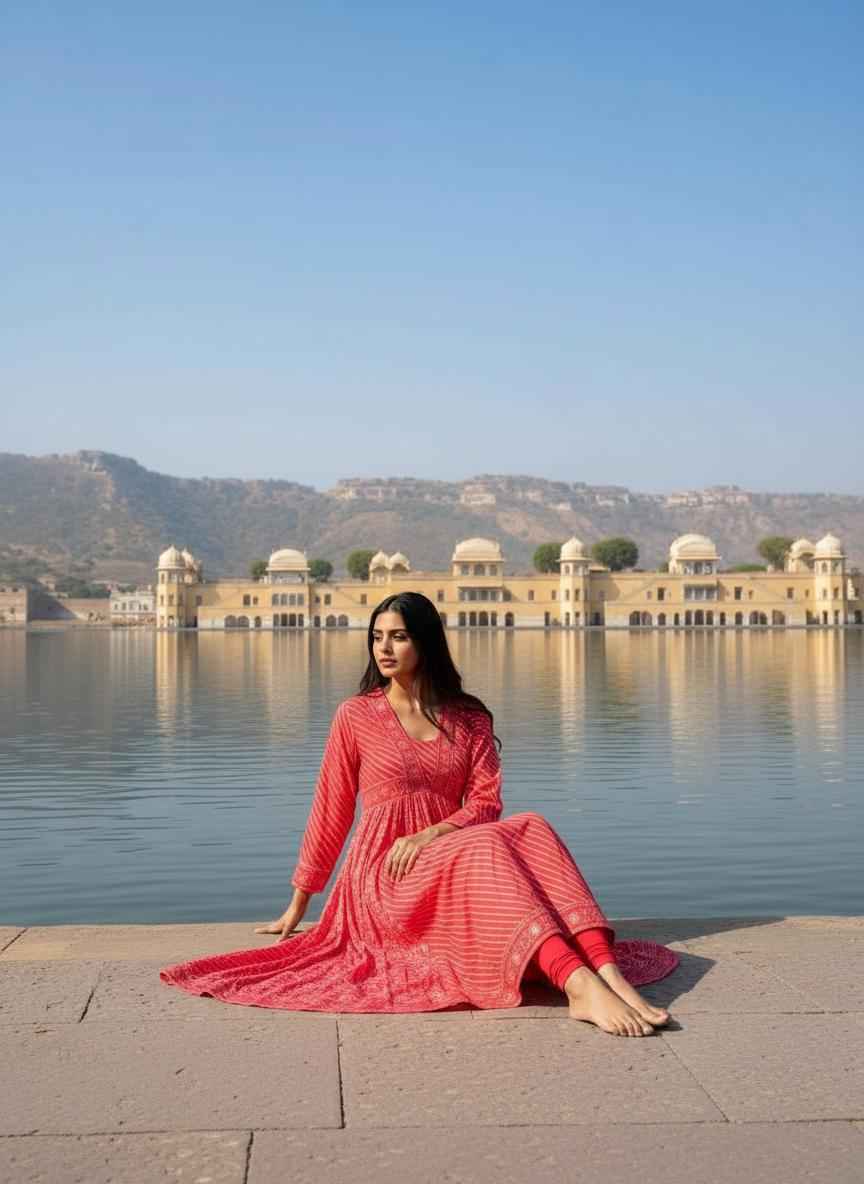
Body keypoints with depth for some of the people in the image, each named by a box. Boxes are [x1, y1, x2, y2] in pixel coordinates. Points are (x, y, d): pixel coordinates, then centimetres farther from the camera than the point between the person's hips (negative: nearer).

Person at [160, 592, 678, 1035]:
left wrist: (429, 835, -17)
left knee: (532, 829, -29)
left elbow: (486, 804, 2)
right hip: (385, 879, -3)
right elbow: (330, 814, 9)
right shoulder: (356, 716, 4)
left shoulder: (470, 718, 11)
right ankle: (579, 984, -53)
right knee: (486, 846, -34)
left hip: (452, 863, 3)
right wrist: (298, 907, 13)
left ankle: (607, 970, -46)